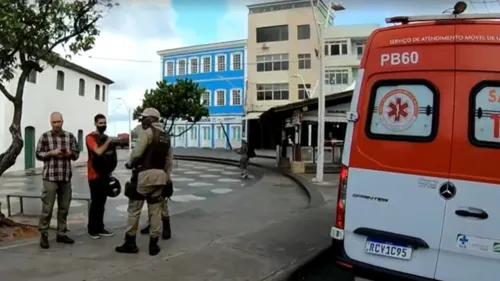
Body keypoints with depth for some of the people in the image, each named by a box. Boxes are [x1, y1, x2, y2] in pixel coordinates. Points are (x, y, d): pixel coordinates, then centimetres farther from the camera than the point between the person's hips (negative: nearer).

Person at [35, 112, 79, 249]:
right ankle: (43, 235, 10)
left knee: (64, 208, 9)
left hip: (66, 178, 3)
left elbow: (76, 154, 13)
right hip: (50, 178, -3)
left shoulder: (70, 136, 8)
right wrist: (51, 153, -15)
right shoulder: (45, 136, 0)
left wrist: (70, 153, -8)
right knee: (47, 208, -2)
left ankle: (61, 234, 19)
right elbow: (38, 155, 1)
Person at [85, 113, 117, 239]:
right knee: (95, 202, -5)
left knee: (102, 202, 10)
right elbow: (98, 151, -24)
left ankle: (100, 228, 17)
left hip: (105, 174, 7)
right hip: (95, 175, -7)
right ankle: (92, 229, 6)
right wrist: (108, 142, -14)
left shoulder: (106, 138, 15)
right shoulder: (90, 137, -7)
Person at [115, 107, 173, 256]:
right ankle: (153, 244, 13)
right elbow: (169, 160, 17)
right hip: (160, 175, 7)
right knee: (155, 210, 9)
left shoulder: (147, 131, -8)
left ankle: (130, 243, 10)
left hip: (145, 174, -7)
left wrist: (129, 164, 6)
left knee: (134, 208, 4)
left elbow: (137, 152, -13)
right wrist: (166, 178, 20)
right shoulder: (166, 136, 17)